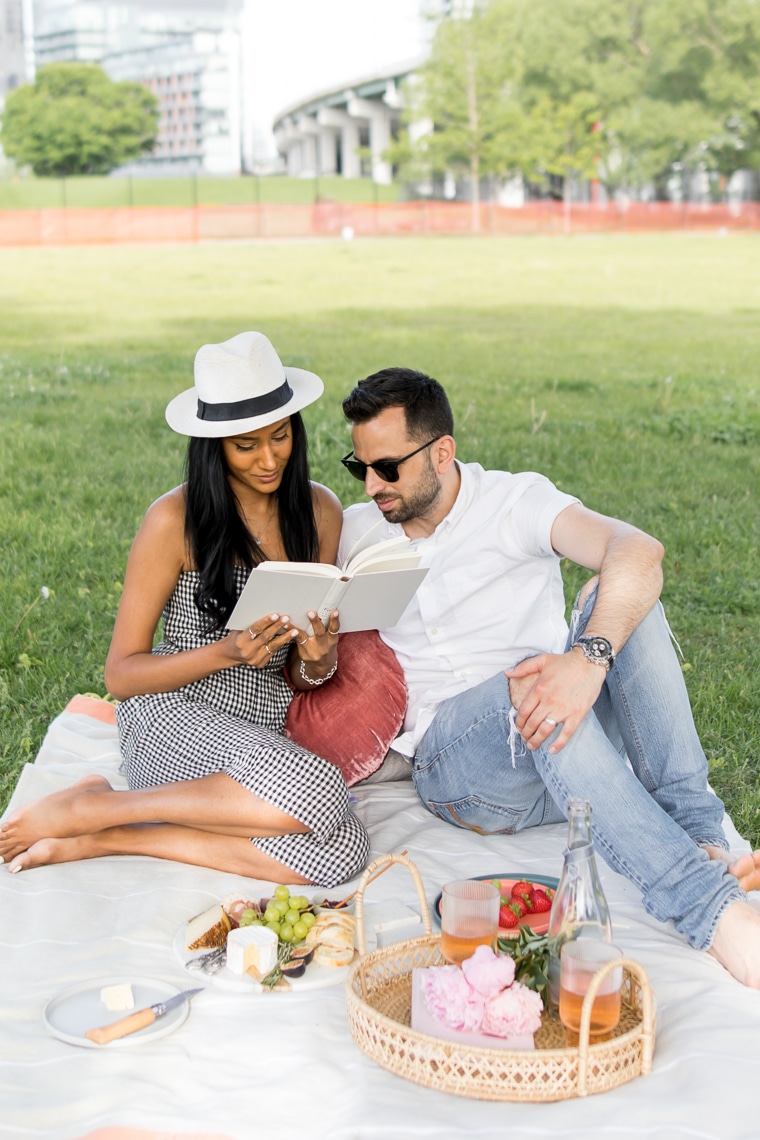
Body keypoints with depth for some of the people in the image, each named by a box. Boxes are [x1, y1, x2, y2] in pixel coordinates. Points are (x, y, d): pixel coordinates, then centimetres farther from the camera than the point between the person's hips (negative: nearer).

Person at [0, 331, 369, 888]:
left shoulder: (320, 512, 6)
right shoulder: (177, 520, -8)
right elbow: (121, 674, -5)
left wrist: (319, 660, -12)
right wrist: (226, 653, -21)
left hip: (266, 733, 5)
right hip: (171, 719, -5)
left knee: (342, 851, -27)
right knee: (319, 795, -34)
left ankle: (108, 838, -15)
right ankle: (88, 808, -16)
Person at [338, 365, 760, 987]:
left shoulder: (515, 500, -1)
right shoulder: (354, 533, 11)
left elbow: (639, 551, -22)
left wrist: (589, 655, -41)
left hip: (563, 743, 0)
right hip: (451, 766, 0)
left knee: (616, 594, -25)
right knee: (531, 687, -35)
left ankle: (699, 835, -31)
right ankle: (709, 904, -45)